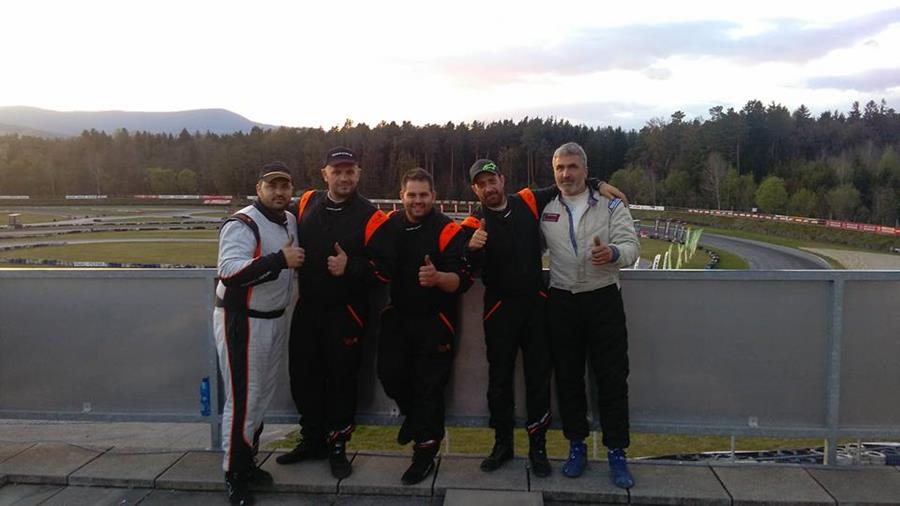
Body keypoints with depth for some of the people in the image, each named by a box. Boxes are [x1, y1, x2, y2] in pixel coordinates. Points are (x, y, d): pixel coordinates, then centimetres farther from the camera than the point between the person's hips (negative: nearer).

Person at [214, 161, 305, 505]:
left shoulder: (290, 221, 9)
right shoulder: (242, 224, -17)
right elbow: (229, 271, -30)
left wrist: (299, 260, 6)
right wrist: (280, 260, -32)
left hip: (276, 319, 8)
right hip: (241, 321, -8)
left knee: (263, 395, 16)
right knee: (243, 399, -2)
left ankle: (248, 462, 32)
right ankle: (234, 476, 12)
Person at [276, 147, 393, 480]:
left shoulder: (370, 217, -11)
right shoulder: (307, 203, 4)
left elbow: (383, 269, -15)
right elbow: (293, 241, 21)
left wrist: (350, 267, -27)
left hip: (345, 313, -5)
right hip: (307, 308, 5)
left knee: (341, 380, 7)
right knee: (303, 376, 14)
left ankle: (337, 446, 26)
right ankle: (312, 440, 34)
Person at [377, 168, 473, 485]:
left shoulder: (448, 231, -13)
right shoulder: (390, 225, 2)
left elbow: (462, 279, -19)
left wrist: (437, 277, -38)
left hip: (434, 320, -4)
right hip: (397, 316, 4)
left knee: (429, 386, 3)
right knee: (389, 372, 1)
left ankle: (425, 453, 20)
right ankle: (413, 412, 34)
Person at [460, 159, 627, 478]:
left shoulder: (528, 202, 0)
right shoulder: (474, 223, -7)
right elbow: (472, 268, -20)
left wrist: (598, 184, 1)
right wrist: (473, 249, -41)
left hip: (535, 303, 2)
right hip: (500, 308, -2)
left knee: (539, 377, 8)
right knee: (499, 379, 9)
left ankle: (537, 446, 22)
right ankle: (502, 444, 26)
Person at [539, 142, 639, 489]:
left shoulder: (610, 205, 3)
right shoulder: (544, 210, 8)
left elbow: (632, 246, -7)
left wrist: (613, 253, -28)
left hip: (603, 300, -1)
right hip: (562, 302, 2)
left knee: (612, 378, 2)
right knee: (568, 377, 9)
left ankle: (617, 453, 14)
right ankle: (576, 446, 25)